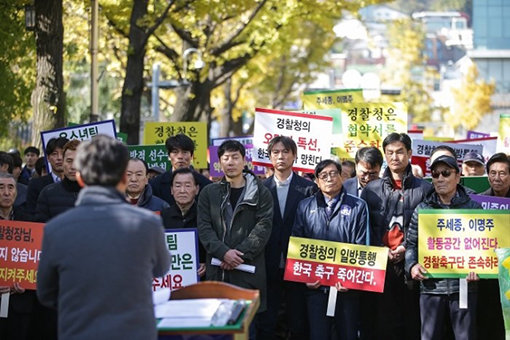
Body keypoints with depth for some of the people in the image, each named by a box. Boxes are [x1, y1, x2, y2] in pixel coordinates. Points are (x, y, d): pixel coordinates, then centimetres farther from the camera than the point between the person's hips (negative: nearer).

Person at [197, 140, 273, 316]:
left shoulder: (260, 193, 7)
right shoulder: (209, 193, 13)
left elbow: (263, 228, -2)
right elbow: (204, 228, 3)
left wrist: (241, 254, -13)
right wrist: (223, 252, -12)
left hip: (249, 271, -2)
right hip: (216, 270, 2)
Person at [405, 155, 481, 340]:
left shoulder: (473, 208, 5)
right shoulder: (422, 209, 9)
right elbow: (411, 243, 12)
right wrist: (412, 265, -7)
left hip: (463, 285, -1)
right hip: (431, 287, 1)